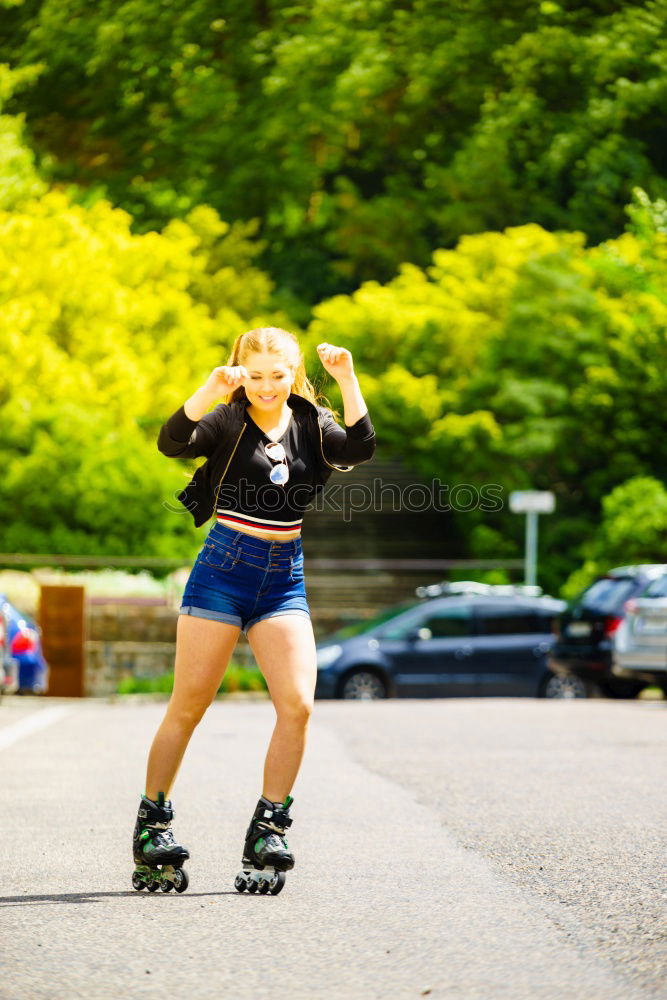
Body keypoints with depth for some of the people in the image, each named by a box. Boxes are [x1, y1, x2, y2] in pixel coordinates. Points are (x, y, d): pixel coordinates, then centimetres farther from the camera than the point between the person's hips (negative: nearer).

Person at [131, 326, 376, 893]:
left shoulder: (311, 425, 8)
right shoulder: (227, 421, -3)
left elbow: (360, 449, -9)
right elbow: (172, 442, -21)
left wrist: (348, 382, -17)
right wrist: (210, 391, -35)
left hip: (284, 576, 3)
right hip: (223, 569, -3)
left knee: (298, 704, -11)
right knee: (188, 706, -2)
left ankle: (267, 832, -3)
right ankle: (152, 823, 9)